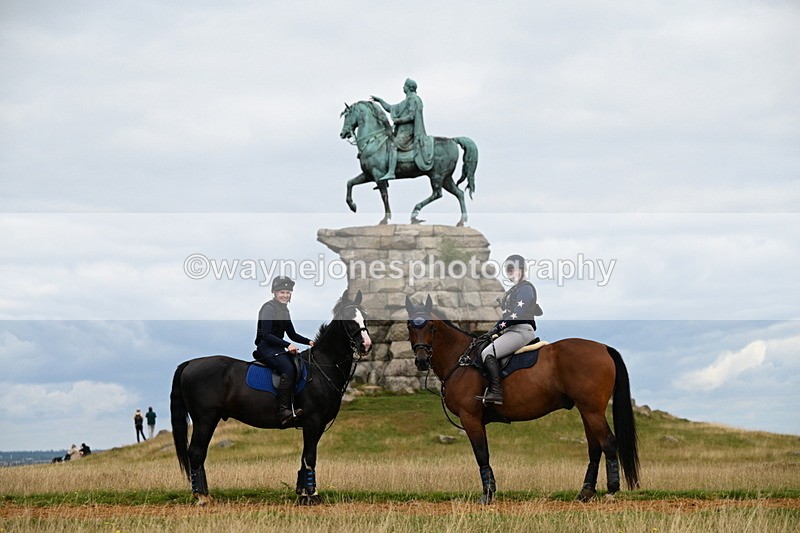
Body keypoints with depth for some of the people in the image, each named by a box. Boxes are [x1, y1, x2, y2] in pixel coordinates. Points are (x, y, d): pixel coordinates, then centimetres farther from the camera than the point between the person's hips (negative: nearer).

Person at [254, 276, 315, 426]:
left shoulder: (284, 310, 18)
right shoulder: (269, 308, -9)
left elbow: (292, 334, 21)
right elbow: (266, 335, -17)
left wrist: (309, 342, 5)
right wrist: (287, 345, -24)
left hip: (278, 348, 9)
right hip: (266, 348, -9)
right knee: (288, 369, -30)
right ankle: (284, 412, -37)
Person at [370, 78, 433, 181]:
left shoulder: (412, 99, -8)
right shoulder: (407, 101, 24)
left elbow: (411, 116, -18)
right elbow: (391, 109, 29)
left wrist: (398, 120, -12)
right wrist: (379, 100, 27)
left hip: (407, 131, -11)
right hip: (402, 131, 11)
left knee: (392, 145, -28)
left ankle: (391, 172, -40)